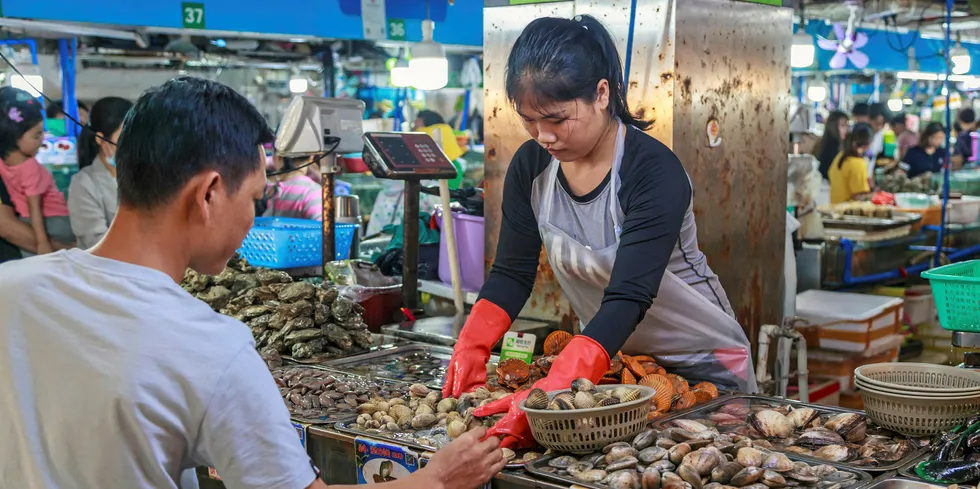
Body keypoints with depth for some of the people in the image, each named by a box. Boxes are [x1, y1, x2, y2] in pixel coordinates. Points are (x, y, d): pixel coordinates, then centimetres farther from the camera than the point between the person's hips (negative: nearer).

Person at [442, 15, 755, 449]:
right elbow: (511, 274, -8)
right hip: (610, 356, 5)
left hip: (702, 366, -4)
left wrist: (549, 394, -48)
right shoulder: (530, 167, -11)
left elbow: (628, 297, -37)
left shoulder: (655, 173, -29)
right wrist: (470, 347, -26)